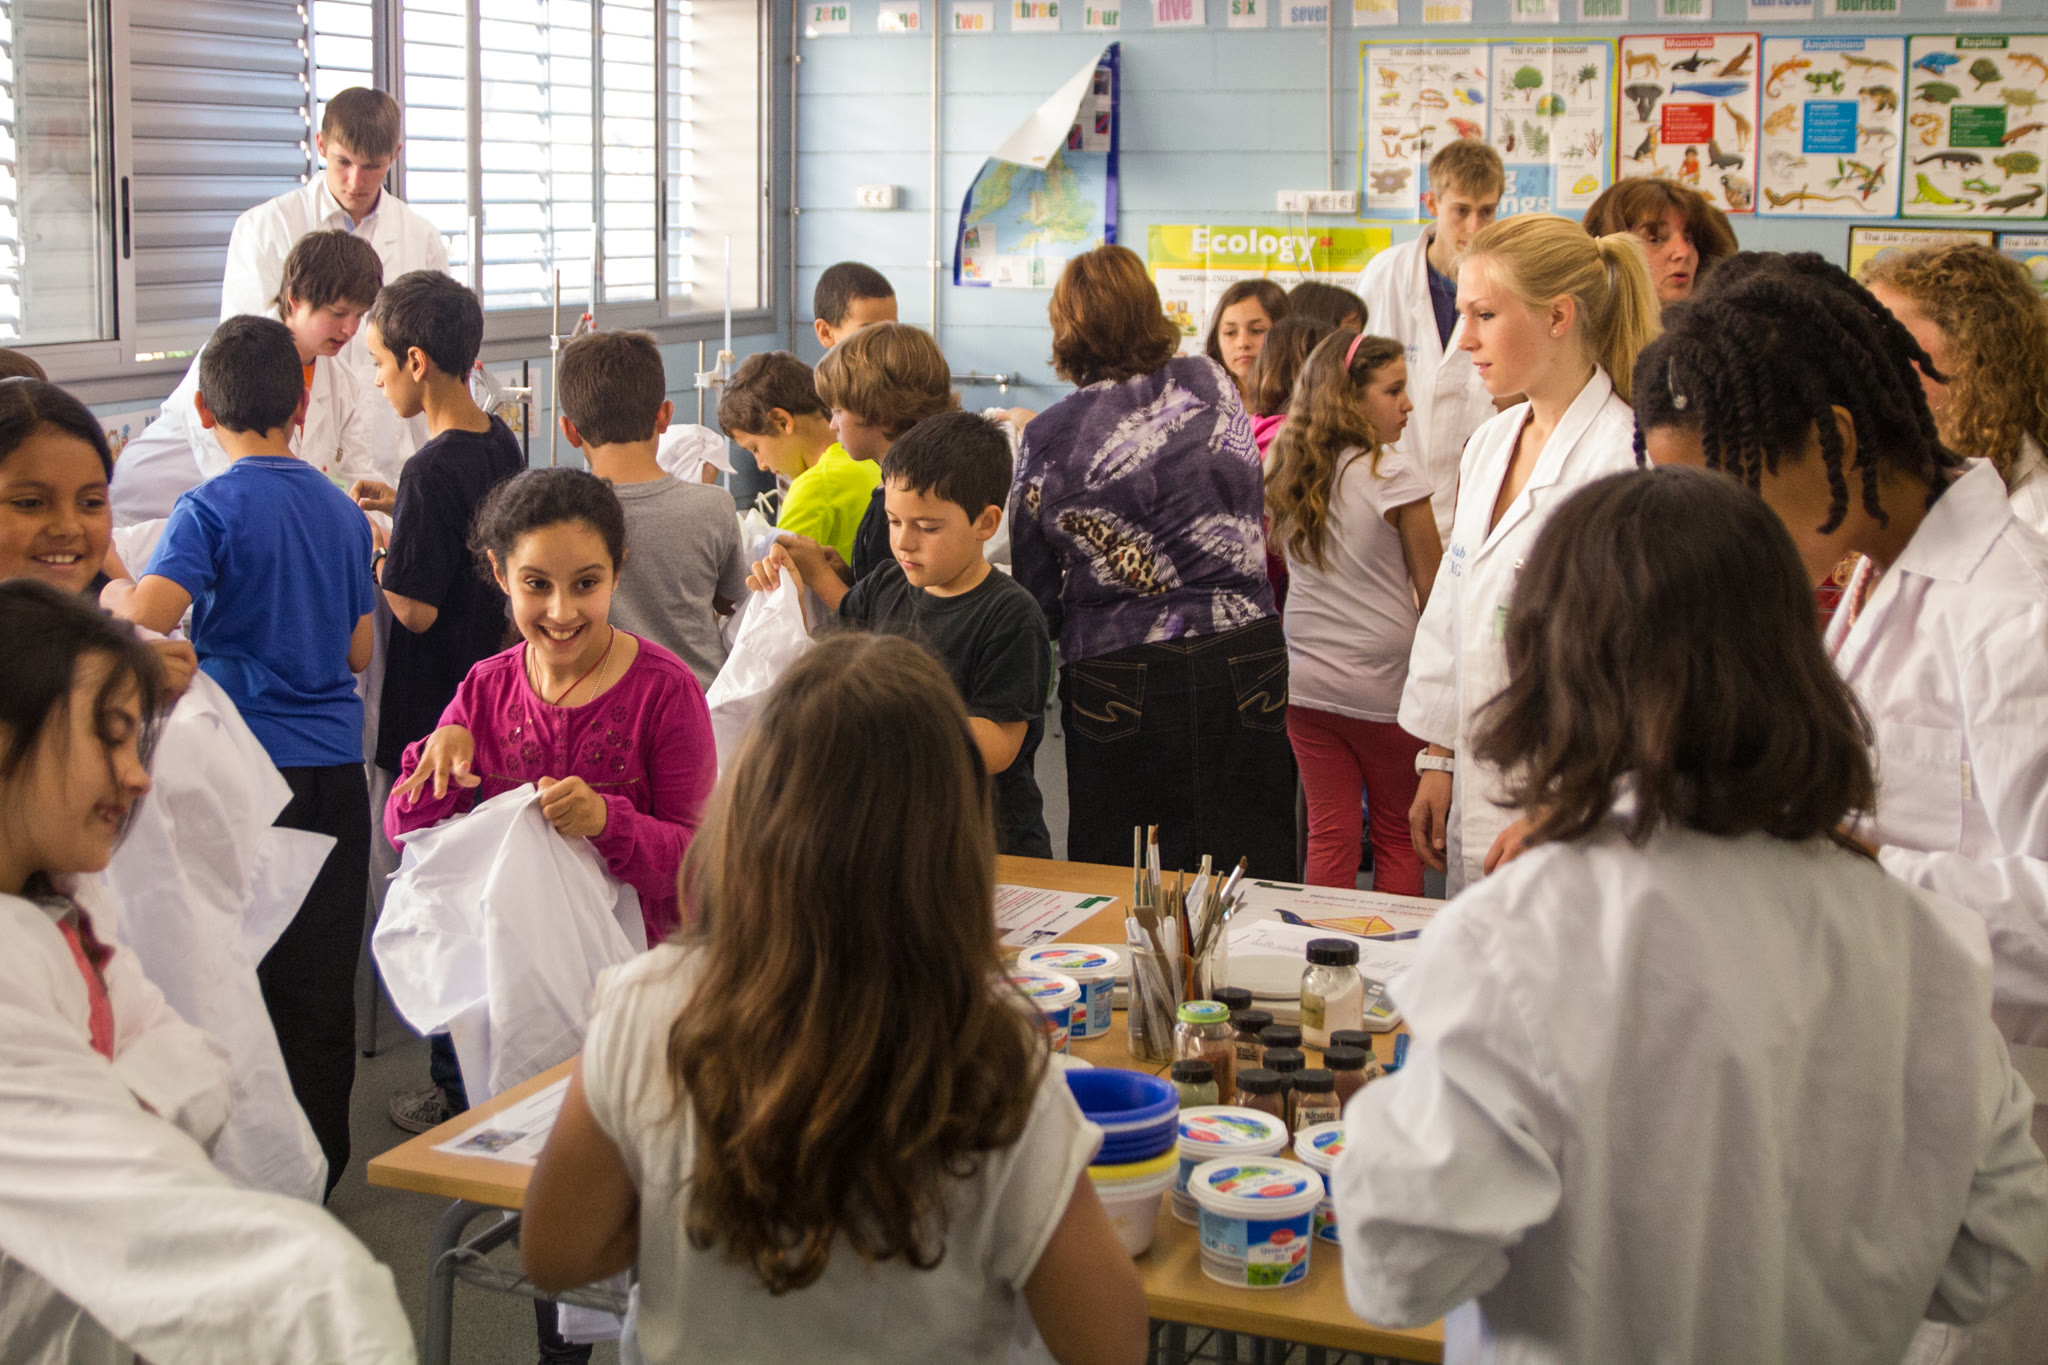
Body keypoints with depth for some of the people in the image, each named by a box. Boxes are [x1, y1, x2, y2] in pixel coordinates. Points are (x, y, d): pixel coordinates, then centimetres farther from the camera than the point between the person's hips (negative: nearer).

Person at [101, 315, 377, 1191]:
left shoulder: (211, 509, -9)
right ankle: (318, 1167, 17)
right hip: (336, 762, 4)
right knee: (322, 979, 9)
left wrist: (111, 590, -1)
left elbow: (148, 614, -23)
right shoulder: (343, 511, 8)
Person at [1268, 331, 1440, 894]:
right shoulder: (1393, 480, -13)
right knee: (1398, 836, 8)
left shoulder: (1288, 473, 5)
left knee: (1328, 834, 7)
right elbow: (1434, 594, -7)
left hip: (1304, 685, 5)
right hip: (1383, 688, -5)